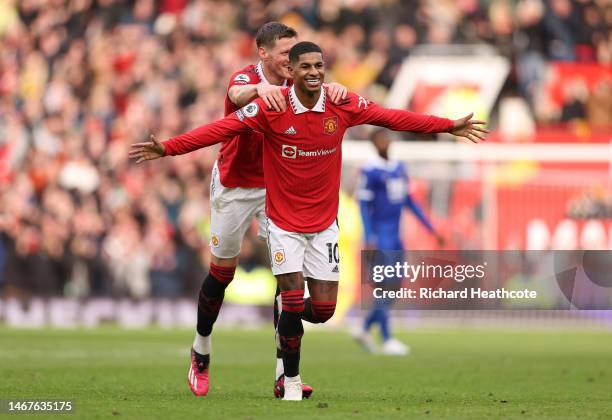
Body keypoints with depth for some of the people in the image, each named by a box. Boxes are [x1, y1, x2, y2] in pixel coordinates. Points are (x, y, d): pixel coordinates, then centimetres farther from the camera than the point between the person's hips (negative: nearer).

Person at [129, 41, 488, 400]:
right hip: (284, 221, -3)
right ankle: (292, 382, 10)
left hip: (324, 221, 3)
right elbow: (220, 129, -18)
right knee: (293, 301, -9)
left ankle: (286, 327, 37)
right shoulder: (270, 108, -15)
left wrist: (449, 126, 6)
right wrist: (168, 148, -26)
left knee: (323, 309, 1)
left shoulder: (344, 105, -7)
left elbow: (394, 117, 2)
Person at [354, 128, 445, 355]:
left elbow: (409, 201, 18)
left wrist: (431, 229, 16)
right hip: (380, 236, -8)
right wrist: (369, 240, -19)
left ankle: (365, 330, 19)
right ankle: (387, 340, -5)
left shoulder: (398, 168, 13)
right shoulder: (370, 170, -10)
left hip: (394, 237, 8)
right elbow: (364, 204, -12)